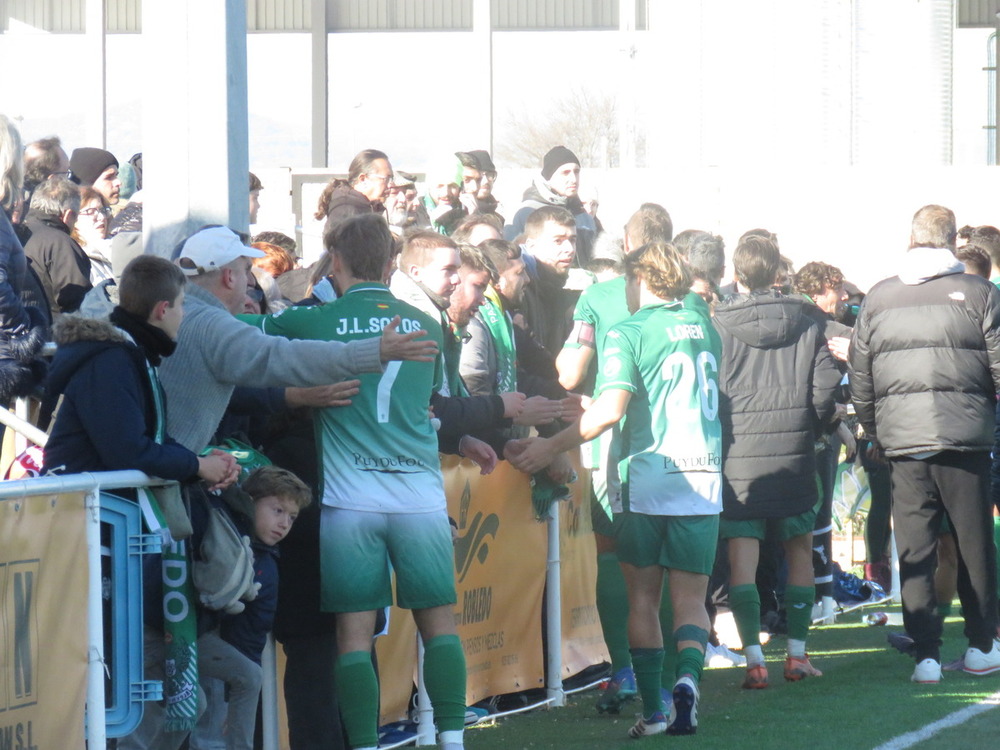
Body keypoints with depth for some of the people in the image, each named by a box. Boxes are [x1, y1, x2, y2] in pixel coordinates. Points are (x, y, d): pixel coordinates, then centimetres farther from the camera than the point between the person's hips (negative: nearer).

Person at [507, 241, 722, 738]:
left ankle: (653, 710, 6)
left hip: (647, 478, -3)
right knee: (691, 598, 6)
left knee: (643, 598, 8)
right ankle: (687, 677, -22)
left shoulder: (629, 334, -6)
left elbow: (609, 411, -16)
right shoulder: (704, 329, 11)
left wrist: (551, 447, -7)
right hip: (703, 479, 3)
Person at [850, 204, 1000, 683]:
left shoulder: (877, 299, 6)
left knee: (914, 551, 5)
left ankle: (925, 654, 1)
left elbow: (859, 379, 10)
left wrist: (874, 432, 21)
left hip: (901, 442, 2)